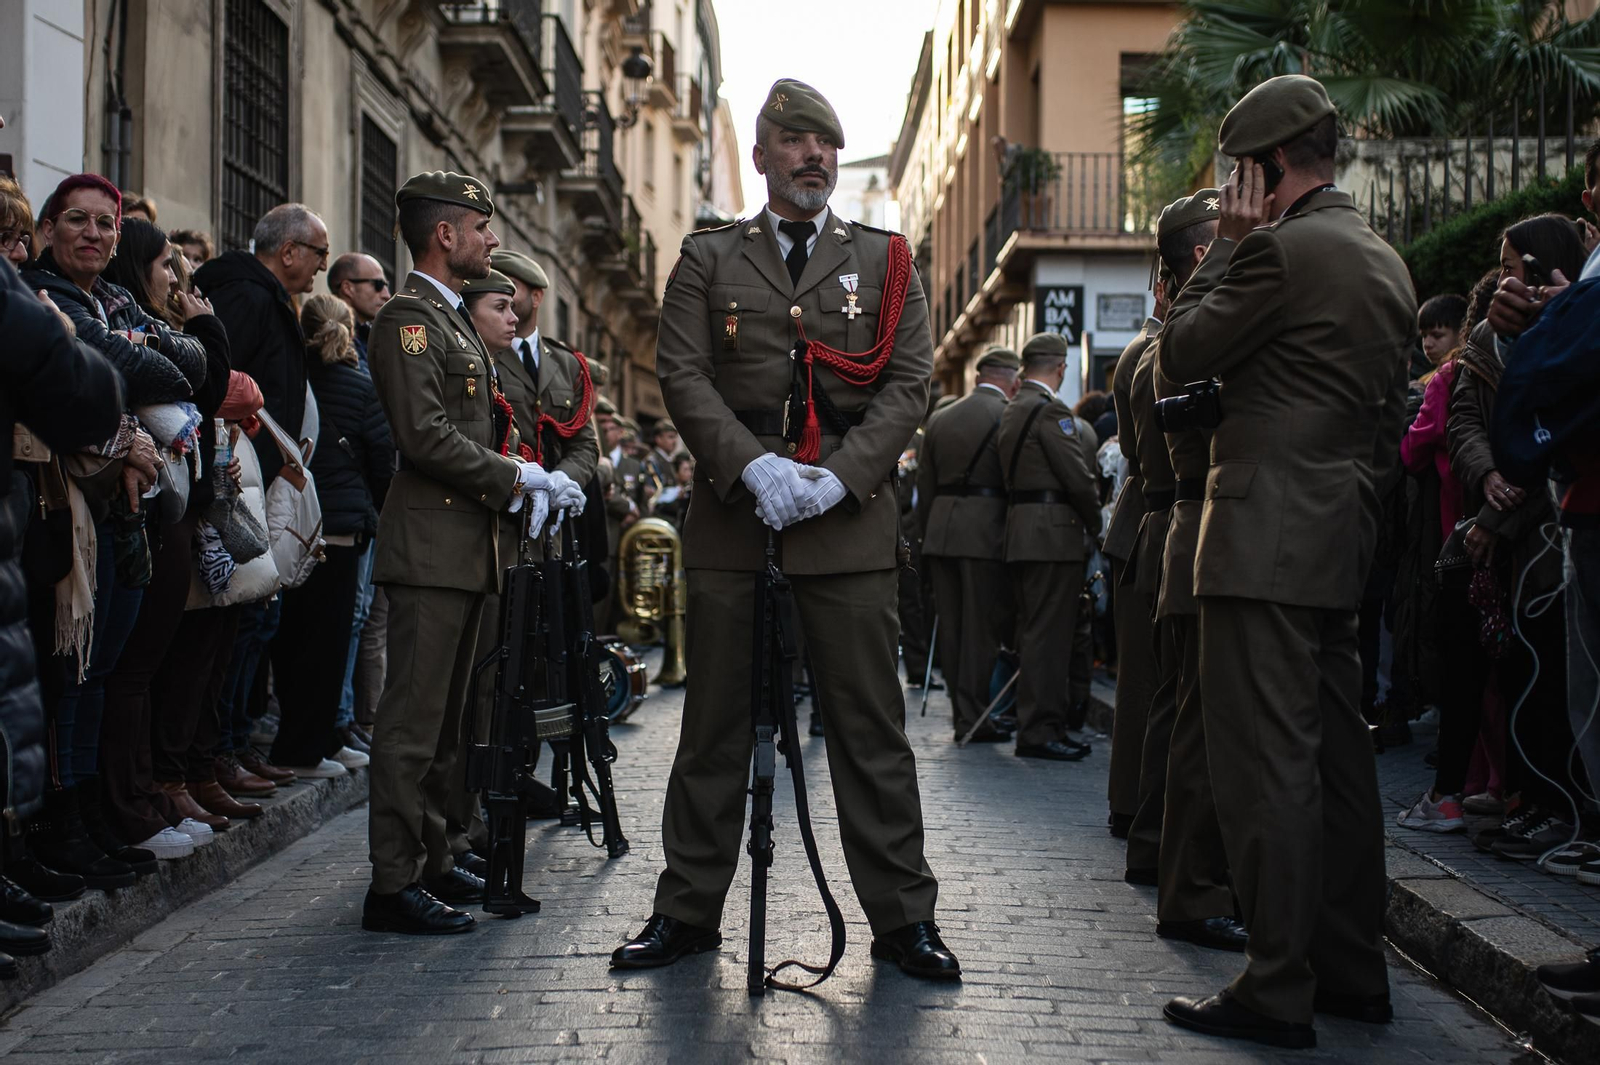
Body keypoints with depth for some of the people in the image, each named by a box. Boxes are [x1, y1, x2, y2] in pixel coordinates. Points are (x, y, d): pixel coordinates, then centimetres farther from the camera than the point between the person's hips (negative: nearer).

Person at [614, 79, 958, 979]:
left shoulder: (885, 260, 12)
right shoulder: (707, 259, 12)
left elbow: (910, 384, 3)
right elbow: (682, 373, 1)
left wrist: (839, 478, -11)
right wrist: (755, 466, -13)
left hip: (850, 521, 0)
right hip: (731, 517, 1)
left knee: (872, 725, 1)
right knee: (714, 723, 6)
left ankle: (903, 915, 11)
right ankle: (688, 910, 17)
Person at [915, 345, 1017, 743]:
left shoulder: (939, 419, 12)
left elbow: (924, 487, 15)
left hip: (941, 531, 6)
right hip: (986, 532, -6)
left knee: (951, 625, 10)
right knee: (982, 627, -1)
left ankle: (961, 712, 16)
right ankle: (974, 717, 0)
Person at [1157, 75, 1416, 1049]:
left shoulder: (1283, 248, -12)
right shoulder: (1386, 263, 17)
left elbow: (1181, 356, -6)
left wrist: (1228, 246, 0)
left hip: (1266, 538, -10)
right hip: (1343, 535, 10)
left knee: (1265, 764, -7)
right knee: (1335, 754, 14)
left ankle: (1277, 993, -3)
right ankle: (1351, 970, 22)